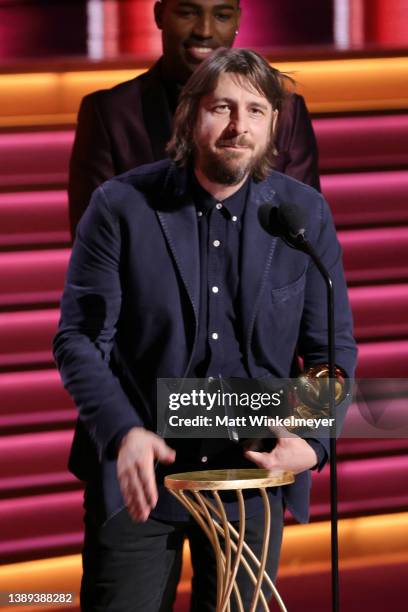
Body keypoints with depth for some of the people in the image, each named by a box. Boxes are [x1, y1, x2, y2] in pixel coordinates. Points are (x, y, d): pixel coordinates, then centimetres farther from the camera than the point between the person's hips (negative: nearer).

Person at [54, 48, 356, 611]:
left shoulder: (306, 214, 0)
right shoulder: (122, 205, -6)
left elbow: (332, 348, 4)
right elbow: (80, 338, -7)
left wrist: (312, 440, -14)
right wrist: (122, 433, -23)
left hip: (253, 477, 2)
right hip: (138, 477, -2)